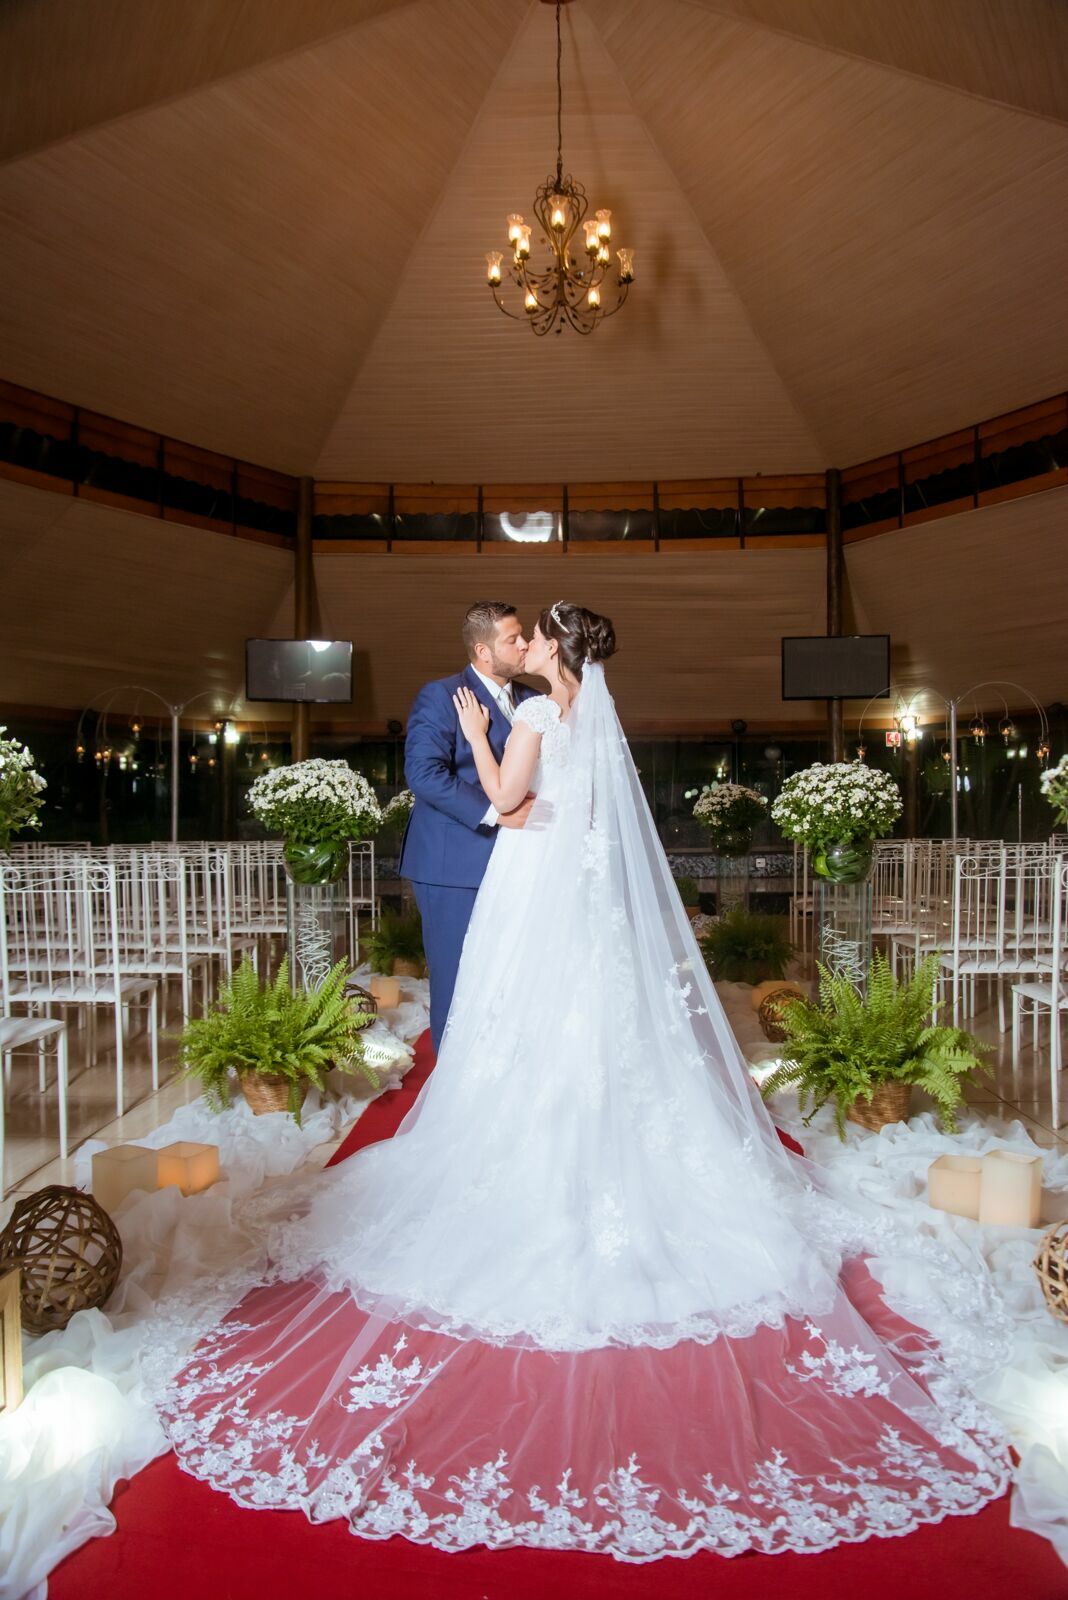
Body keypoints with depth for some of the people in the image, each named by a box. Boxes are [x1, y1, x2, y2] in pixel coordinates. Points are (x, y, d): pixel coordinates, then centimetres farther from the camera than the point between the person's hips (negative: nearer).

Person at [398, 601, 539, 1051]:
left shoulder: (530, 701, 14)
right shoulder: (441, 696, -7)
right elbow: (423, 772, -19)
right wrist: (495, 812, -23)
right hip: (456, 866, -6)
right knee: (458, 984, 4)